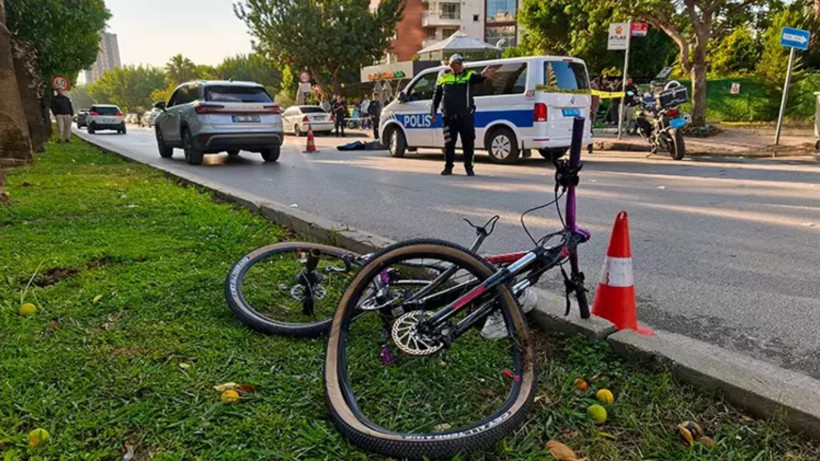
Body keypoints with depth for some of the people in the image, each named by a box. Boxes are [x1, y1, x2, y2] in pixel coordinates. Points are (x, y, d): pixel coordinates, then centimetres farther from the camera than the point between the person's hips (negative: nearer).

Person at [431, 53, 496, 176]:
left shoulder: (469, 75, 5)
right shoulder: (444, 78, 11)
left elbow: (477, 78, -19)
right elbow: (437, 96, 18)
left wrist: (483, 75, -42)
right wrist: (434, 112, 14)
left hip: (466, 116, -1)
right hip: (449, 117, 1)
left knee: (468, 143, 3)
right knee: (449, 143, 5)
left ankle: (469, 167, 15)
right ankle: (448, 167, 18)